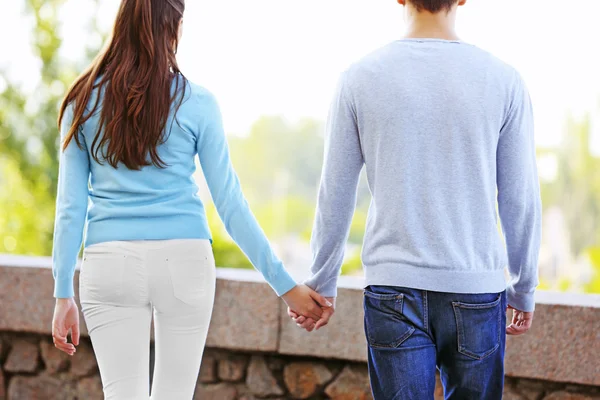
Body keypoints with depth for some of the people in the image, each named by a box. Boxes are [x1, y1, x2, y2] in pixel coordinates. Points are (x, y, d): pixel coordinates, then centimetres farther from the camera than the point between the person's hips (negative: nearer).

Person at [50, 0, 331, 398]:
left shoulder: (85, 102, 3)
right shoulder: (196, 102, -1)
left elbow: (70, 207, 2)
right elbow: (230, 205, -2)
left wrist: (64, 295, 6)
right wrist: (285, 284, 3)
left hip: (111, 264, 1)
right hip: (184, 261, 0)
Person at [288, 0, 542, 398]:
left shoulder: (360, 78, -2)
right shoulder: (503, 81, -2)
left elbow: (335, 197, 3)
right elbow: (521, 200, 2)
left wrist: (322, 284, 14)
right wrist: (524, 288, 15)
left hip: (394, 290, 0)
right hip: (476, 290, 0)